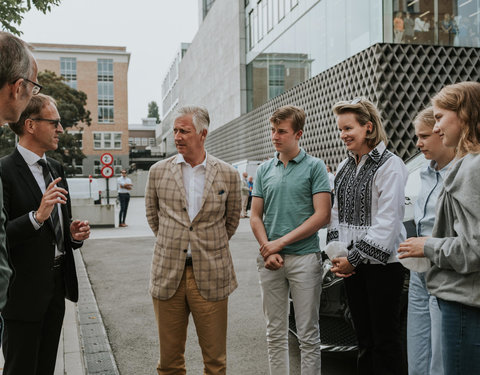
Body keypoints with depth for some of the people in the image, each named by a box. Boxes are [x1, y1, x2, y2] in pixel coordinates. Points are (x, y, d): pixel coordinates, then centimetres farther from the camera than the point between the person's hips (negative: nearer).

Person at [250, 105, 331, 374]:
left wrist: (281, 242, -11)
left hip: (304, 257, -4)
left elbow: (322, 216, -9)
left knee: (308, 334, 4)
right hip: (270, 260, 4)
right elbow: (256, 217, 10)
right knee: (275, 332, 12)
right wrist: (268, 250, -6)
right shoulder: (264, 170, 10)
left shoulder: (315, 167, -2)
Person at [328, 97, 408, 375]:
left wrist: (353, 258, -14)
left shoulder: (390, 165, -10)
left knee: (385, 339, 2)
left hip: (383, 264, -6)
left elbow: (388, 222, -16)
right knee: (364, 336, 14)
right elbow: (337, 214, 13)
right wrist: (336, 253, 0)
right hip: (353, 265, 6)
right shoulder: (345, 167, 12)